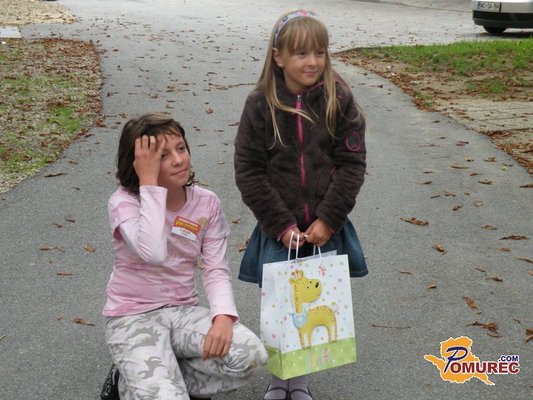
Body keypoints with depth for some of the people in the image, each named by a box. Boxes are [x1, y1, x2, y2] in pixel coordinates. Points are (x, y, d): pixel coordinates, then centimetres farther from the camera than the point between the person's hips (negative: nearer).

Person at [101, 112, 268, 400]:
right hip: (133, 317, -4)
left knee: (252, 355, -21)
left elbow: (216, 270, -3)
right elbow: (153, 253, -34)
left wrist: (223, 315, -23)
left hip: (183, 311, 5)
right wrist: (149, 183, -28)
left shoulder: (206, 203, -2)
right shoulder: (124, 202, -14)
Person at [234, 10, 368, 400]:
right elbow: (248, 171, -5)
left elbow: (352, 163, -4)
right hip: (279, 231, 0)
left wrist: (329, 220, -11)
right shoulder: (261, 104, -5)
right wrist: (282, 225, -9)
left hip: (326, 228, 1)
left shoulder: (339, 100, -4)